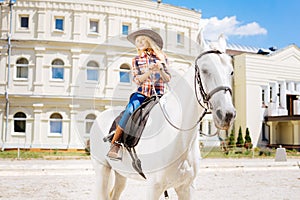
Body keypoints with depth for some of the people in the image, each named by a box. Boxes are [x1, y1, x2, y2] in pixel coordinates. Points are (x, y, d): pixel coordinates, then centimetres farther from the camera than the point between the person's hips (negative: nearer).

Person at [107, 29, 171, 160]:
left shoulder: (161, 57, 10)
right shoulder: (136, 60, 12)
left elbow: (167, 79, 9)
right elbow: (137, 80, 1)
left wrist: (161, 70, -12)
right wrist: (150, 71, -15)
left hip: (157, 94, 1)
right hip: (141, 93, -1)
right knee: (130, 111, -26)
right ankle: (114, 145, -21)